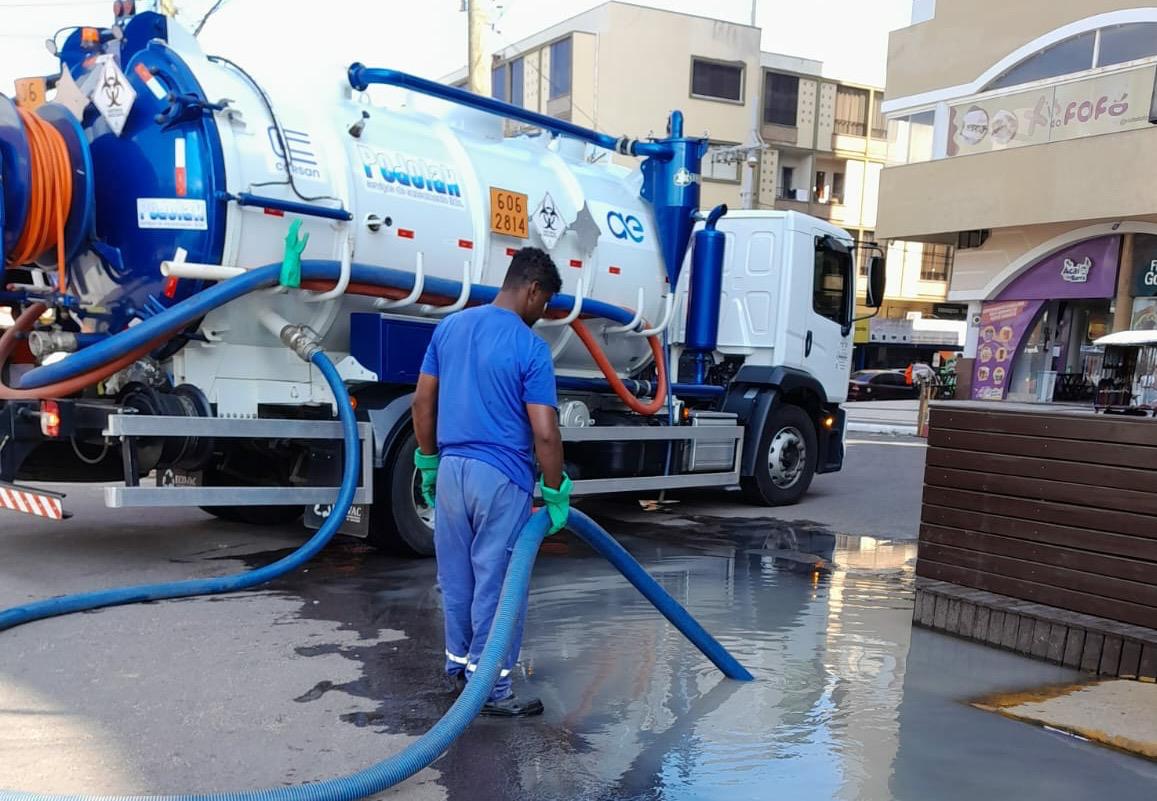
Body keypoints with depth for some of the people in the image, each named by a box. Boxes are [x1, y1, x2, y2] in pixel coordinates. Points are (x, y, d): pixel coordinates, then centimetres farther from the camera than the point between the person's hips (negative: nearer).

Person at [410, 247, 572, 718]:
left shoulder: (449, 327, 6)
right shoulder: (530, 348, -14)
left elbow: (422, 402, 9)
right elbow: (544, 433, -17)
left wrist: (428, 462, 18)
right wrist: (556, 494, -6)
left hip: (452, 469, 6)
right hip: (502, 478, -6)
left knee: (456, 576, 17)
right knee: (497, 582, 3)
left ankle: (458, 663, 31)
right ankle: (490, 685, 12)